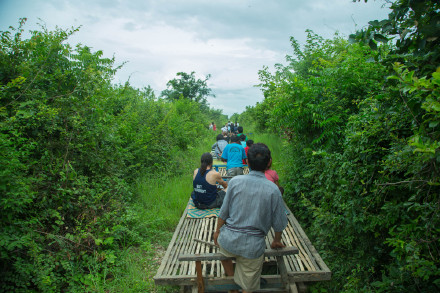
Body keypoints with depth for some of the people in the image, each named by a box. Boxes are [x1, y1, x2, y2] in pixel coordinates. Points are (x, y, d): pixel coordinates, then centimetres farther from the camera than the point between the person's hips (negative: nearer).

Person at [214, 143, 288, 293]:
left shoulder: (235, 181, -10)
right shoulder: (272, 189, -11)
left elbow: (224, 212, -3)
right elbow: (278, 222, -1)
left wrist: (217, 231, 14)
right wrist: (277, 241, 18)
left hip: (229, 239, 2)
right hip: (253, 246, -1)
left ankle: (231, 279, 45)